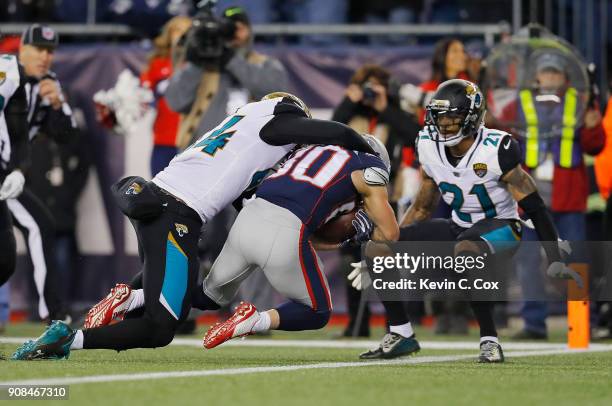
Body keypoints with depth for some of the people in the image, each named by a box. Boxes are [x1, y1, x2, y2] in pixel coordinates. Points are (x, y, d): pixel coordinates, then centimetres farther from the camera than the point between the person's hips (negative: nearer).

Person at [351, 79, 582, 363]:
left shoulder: (495, 151, -21)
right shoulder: (430, 149, -3)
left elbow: (535, 208, -19)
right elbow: (422, 208, 13)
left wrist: (555, 262, -25)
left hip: (500, 227, -7)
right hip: (460, 228, 7)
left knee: (466, 251, -42)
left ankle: (489, 340, -28)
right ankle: (401, 334, 5)